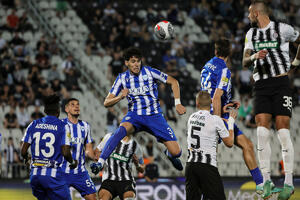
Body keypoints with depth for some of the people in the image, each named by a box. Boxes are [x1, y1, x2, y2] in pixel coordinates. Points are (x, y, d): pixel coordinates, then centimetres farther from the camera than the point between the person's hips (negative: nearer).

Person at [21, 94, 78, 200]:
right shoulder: (63, 126, -4)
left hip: (35, 174, 5)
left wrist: (26, 158, 29)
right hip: (53, 175, -5)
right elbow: (65, 153, -10)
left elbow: (23, 151, 6)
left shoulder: (33, 125, 8)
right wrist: (73, 162, 11)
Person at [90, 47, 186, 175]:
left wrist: (177, 103, -5)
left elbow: (173, 82, 4)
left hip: (154, 116, 0)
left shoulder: (149, 72, -5)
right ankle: (100, 163, -45)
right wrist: (120, 97, -20)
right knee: (122, 130, -37)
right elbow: (107, 103, 0)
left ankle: (169, 154, 32)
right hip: (135, 115, 0)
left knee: (176, 152, -8)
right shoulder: (122, 78, 1)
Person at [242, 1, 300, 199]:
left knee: (283, 132, -8)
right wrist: (254, 56, -15)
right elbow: (245, 62, 5)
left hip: (281, 84, -4)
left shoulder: (282, 29, -1)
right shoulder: (251, 34, 13)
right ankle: (266, 180, -3)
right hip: (261, 86, 4)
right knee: (262, 131, -8)